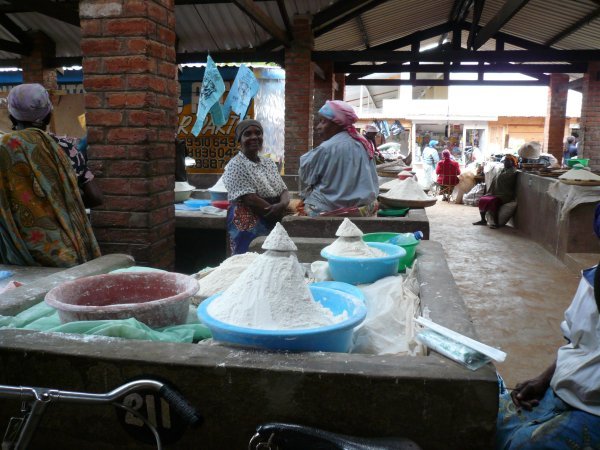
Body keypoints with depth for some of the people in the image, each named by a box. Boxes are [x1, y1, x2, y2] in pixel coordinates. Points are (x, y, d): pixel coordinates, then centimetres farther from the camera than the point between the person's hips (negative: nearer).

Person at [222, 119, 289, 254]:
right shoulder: (235, 166, -9)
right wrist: (278, 212, -12)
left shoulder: (269, 163, 13)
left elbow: (284, 190, 7)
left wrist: (282, 205, -15)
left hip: (273, 225, 6)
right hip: (248, 227, -6)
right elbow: (250, 199, -17)